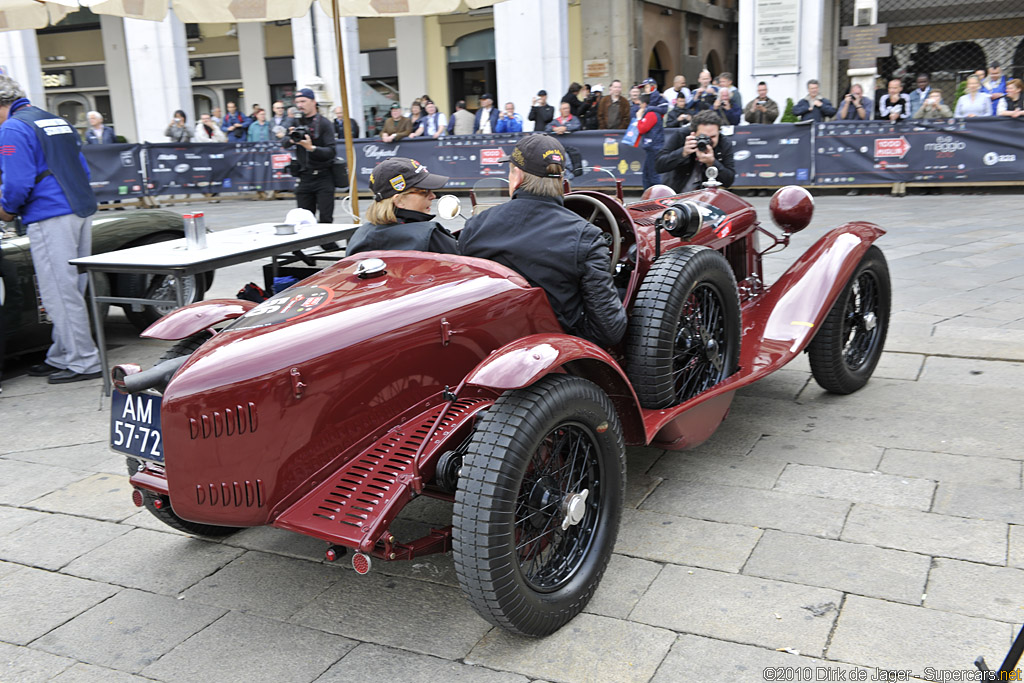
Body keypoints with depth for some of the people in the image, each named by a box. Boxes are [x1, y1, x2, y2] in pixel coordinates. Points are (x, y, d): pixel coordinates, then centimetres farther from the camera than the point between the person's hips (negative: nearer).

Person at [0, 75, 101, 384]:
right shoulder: (58, 121, 19)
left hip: (50, 219, -9)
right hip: (82, 210, 9)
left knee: (60, 293, -3)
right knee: (70, 290, 13)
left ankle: (83, 362, 0)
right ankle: (61, 356, 22)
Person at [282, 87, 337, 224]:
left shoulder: (324, 123, -3)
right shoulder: (296, 122, 11)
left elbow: (330, 151, -12)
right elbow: (285, 144, 0)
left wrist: (311, 148, -27)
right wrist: (291, 139, -22)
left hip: (323, 176, -4)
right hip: (303, 177, 4)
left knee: (325, 220, -7)